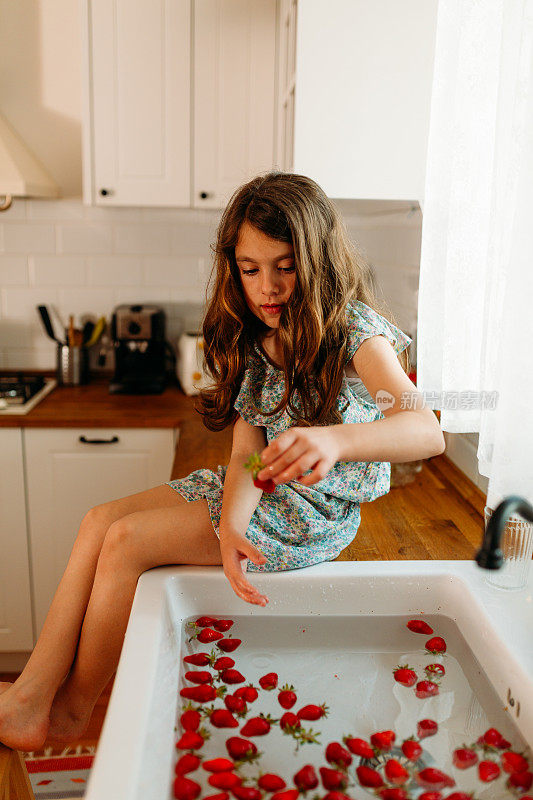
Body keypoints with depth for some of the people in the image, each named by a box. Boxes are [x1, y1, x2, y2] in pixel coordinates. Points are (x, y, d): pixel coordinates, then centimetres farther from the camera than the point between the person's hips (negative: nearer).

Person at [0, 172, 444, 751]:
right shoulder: (252, 343, 3)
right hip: (254, 492, 7)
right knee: (100, 521, -3)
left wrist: (333, 439, -53)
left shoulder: (355, 331, -17)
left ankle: (74, 710, 6)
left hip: (314, 508, -7)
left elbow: (427, 431, -32)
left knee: (128, 541, -15)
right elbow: (246, 450, -6)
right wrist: (230, 528, -27)